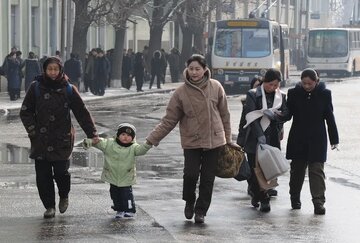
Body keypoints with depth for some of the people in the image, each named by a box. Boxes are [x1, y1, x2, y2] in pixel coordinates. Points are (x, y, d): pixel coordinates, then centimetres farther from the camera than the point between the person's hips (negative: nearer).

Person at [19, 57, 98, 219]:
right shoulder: (36, 88, 1)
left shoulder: (68, 89, 1)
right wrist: (32, 129, -7)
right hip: (41, 139, 1)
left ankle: (64, 196, 23)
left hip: (62, 139, -1)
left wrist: (92, 134, -2)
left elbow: (82, 113, 3)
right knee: (43, 174, 0)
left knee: (61, 172, -7)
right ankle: (49, 206, 13)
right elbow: (25, 112, 5)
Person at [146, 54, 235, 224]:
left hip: (214, 141, 1)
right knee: (191, 174, -14)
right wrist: (151, 140, -8)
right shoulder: (181, 92, -4)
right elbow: (169, 120, -2)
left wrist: (228, 139, 11)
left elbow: (224, 115, 9)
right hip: (191, 141, -1)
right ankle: (189, 202, 15)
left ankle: (201, 210, 20)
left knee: (207, 178, 4)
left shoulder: (215, 87, -1)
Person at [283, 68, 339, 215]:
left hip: (317, 139, -2)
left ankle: (319, 202, -11)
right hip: (298, 139, 2)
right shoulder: (294, 93, -1)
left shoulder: (324, 94, -2)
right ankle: (295, 199, 29)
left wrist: (334, 139, 2)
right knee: (297, 170, 13)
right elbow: (288, 114, 3)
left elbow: (329, 117, 2)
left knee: (316, 170, -7)